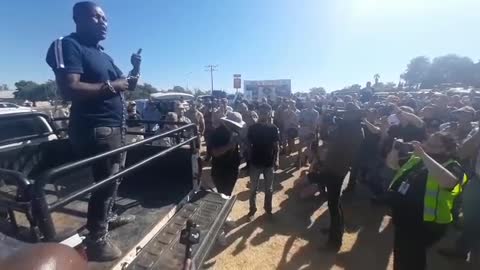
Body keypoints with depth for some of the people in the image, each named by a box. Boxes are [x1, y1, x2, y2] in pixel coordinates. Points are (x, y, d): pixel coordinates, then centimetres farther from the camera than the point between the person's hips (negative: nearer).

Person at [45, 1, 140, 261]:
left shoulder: (103, 55, 19)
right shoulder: (68, 45, -8)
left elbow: (126, 86, 21)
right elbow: (69, 89, -22)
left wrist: (135, 68, 6)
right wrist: (110, 86, -18)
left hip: (114, 126, 9)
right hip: (95, 129, -9)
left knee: (113, 178, 19)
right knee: (106, 181, -6)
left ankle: (108, 215, 39)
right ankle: (97, 240, 10)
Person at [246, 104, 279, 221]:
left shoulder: (273, 128, -3)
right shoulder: (252, 128, -5)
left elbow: (276, 146, 1)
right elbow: (248, 145, 0)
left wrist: (276, 160, -7)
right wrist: (248, 158, -7)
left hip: (269, 163, 1)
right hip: (255, 162, 0)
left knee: (269, 189, 14)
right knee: (253, 188, 11)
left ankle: (268, 208, 35)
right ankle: (252, 209, 30)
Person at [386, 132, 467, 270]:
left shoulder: (453, 167, -13)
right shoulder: (416, 158, 6)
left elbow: (448, 182, -36)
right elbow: (391, 164, 12)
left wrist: (423, 154, -36)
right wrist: (396, 149, -6)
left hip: (424, 224, -6)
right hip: (401, 217, 6)